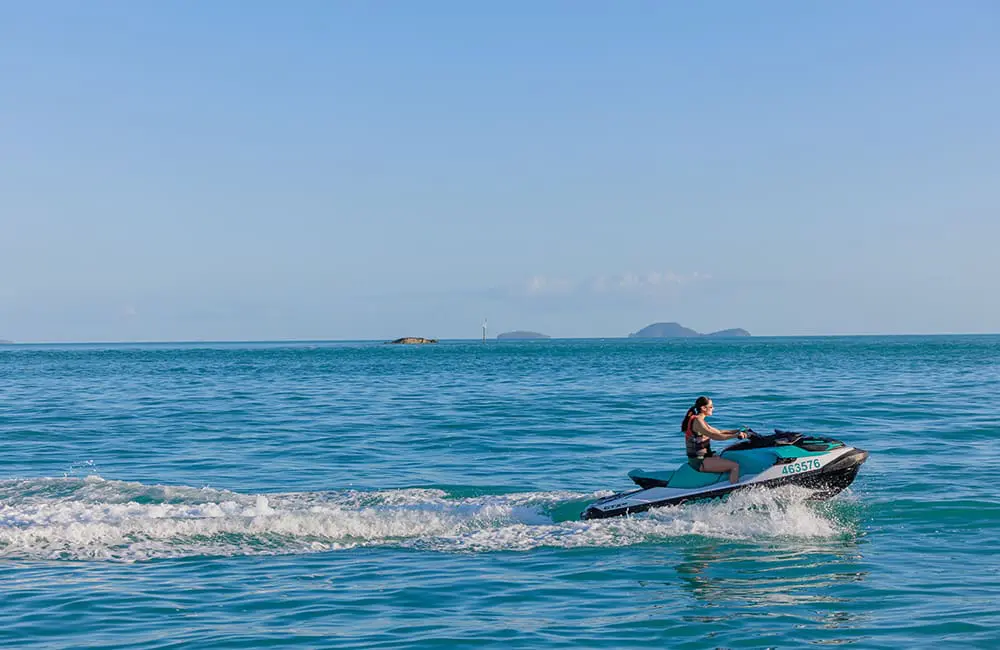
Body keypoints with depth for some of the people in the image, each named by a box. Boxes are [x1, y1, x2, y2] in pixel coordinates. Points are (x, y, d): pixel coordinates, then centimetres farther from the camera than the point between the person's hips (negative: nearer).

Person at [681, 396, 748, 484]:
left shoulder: (700, 421, 15)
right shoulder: (697, 421, -16)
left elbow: (718, 432, 18)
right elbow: (715, 436, -24)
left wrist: (738, 431, 10)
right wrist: (736, 435, -23)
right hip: (699, 461, -11)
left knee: (734, 460, 19)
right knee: (735, 466, -19)